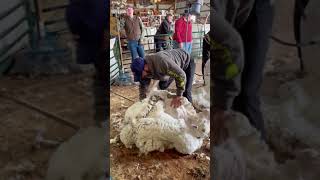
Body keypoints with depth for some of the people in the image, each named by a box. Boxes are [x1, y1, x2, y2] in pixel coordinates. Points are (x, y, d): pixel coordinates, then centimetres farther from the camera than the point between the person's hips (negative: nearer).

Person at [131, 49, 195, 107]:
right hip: (174, 65, 7)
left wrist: (178, 96, -31)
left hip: (187, 62, -7)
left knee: (185, 92, -14)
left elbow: (181, 75, -38)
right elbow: (143, 86, -3)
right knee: (162, 86, 8)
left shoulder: (162, 62, -44)